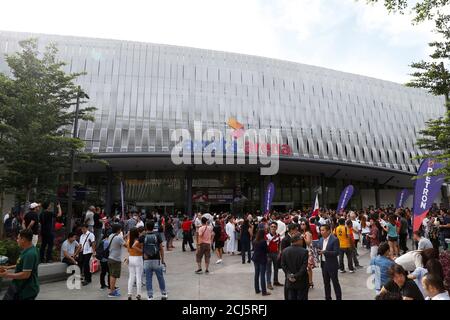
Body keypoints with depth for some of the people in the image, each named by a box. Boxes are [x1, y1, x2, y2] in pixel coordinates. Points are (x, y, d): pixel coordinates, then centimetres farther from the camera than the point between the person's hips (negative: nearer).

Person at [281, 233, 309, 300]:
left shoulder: (285, 251, -2)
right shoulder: (304, 251, -14)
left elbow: (283, 265, -2)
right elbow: (304, 267, -16)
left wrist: (289, 274, -2)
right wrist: (297, 276, -12)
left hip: (290, 282, 3)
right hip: (301, 282, -3)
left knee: (291, 298, 12)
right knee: (301, 298, 8)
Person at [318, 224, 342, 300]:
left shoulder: (334, 239, -15)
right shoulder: (321, 239, 6)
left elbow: (336, 252, -20)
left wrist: (324, 252, -28)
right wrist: (318, 251, -12)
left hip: (332, 265, -6)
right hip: (323, 264, 6)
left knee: (335, 283, 6)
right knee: (326, 283, 16)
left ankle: (339, 298, 19)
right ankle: (327, 297, 29)